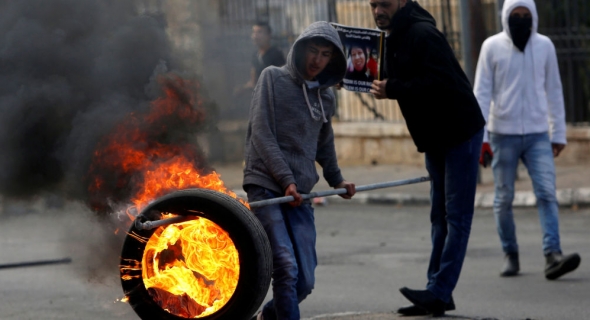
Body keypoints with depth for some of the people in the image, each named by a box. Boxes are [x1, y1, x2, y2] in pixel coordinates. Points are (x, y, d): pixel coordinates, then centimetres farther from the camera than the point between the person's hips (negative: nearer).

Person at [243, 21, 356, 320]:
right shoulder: (273, 78, 2)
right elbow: (261, 133, -7)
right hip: (265, 186, -5)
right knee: (286, 268, -20)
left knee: (304, 281, 0)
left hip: (301, 195, 5)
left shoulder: (326, 98, 16)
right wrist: (286, 180, -13)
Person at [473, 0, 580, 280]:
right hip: (503, 134, -1)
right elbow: (482, 93, -1)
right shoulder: (492, 47, 0)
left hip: (538, 134, 1)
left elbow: (553, 91, 11)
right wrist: (480, 135, -9)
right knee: (504, 198, 4)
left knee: (547, 193, -11)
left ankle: (552, 255, -19)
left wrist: (558, 133, 9)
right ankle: (510, 255, 15)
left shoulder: (544, 46, 6)